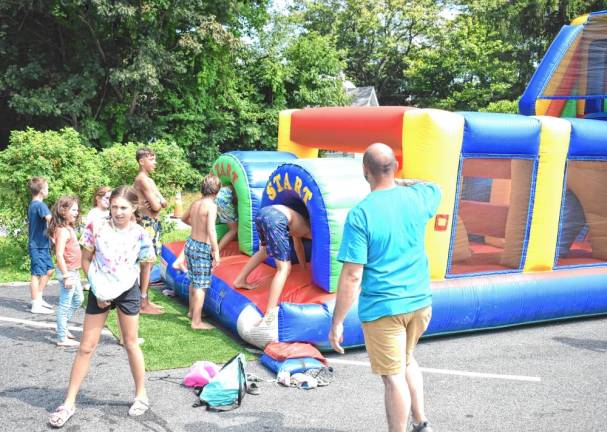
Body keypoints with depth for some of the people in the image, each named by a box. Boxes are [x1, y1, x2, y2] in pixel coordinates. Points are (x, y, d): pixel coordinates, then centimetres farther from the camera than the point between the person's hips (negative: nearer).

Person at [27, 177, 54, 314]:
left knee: (49, 270, 18)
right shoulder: (40, 205, -17)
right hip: (38, 245, -10)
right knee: (37, 274, -3)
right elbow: (50, 219, -33)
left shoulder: (32, 205, 14)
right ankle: (36, 305, 4)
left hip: (41, 245, 10)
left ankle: (38, 298, 25)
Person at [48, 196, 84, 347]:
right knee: (65, 304, -1)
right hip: (67, 272, -10)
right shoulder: (63, 231, -20)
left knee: (78, 299, 22)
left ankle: (62, 327, 35)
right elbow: (59, 255, -25)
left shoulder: (69, 228, 10)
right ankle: (62, 338, 8)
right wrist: (67, 276, -24)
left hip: (73, 271, 10)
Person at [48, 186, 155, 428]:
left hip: (127, 292, 0)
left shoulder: (139, 234, -9)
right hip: (100, 291, 0)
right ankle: (69, 403, 12)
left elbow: (149, 261, 4)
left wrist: (149, 256, -19)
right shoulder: (97, 229, -11)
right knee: (86, 347, 3)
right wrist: (97, 290, -9)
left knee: (131, 344, 10)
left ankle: (141, 395, 25)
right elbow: (86, 260, -2)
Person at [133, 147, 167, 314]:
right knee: (146, 263, -6)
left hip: (152, 223, 10)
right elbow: (156, 206, -19)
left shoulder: (149, 180, 17)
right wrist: (157, 202, 2)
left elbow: (163, 203, 10)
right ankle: (143, 304, -2)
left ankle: (145, 300, 20)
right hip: (147, 223, -10)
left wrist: (157, 202, -10)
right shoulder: (143, 179, -14)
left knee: (148, 262, 13)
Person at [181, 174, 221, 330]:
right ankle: (197, 322, 2)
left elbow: (184, 219, 25)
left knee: (194, 281, 24)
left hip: (190, 243, 8)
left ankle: (192, 311, 40)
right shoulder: (211, 205, -16)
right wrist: (216, 251, -23)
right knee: (201, 285, -1)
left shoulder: (194, 203, 6)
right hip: (202, 248, -8)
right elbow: (211, 229, -26)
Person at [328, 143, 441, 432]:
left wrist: (337, 323, -12)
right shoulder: (418, 198, -2)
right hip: (419, 301, 6)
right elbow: (435, 186, 26)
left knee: (393, 377, 6)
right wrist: (400, 182, 31)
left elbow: (352, 276, -19)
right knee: (406, 360, 27)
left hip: (382, 308, -6)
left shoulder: (360, 214, -17)